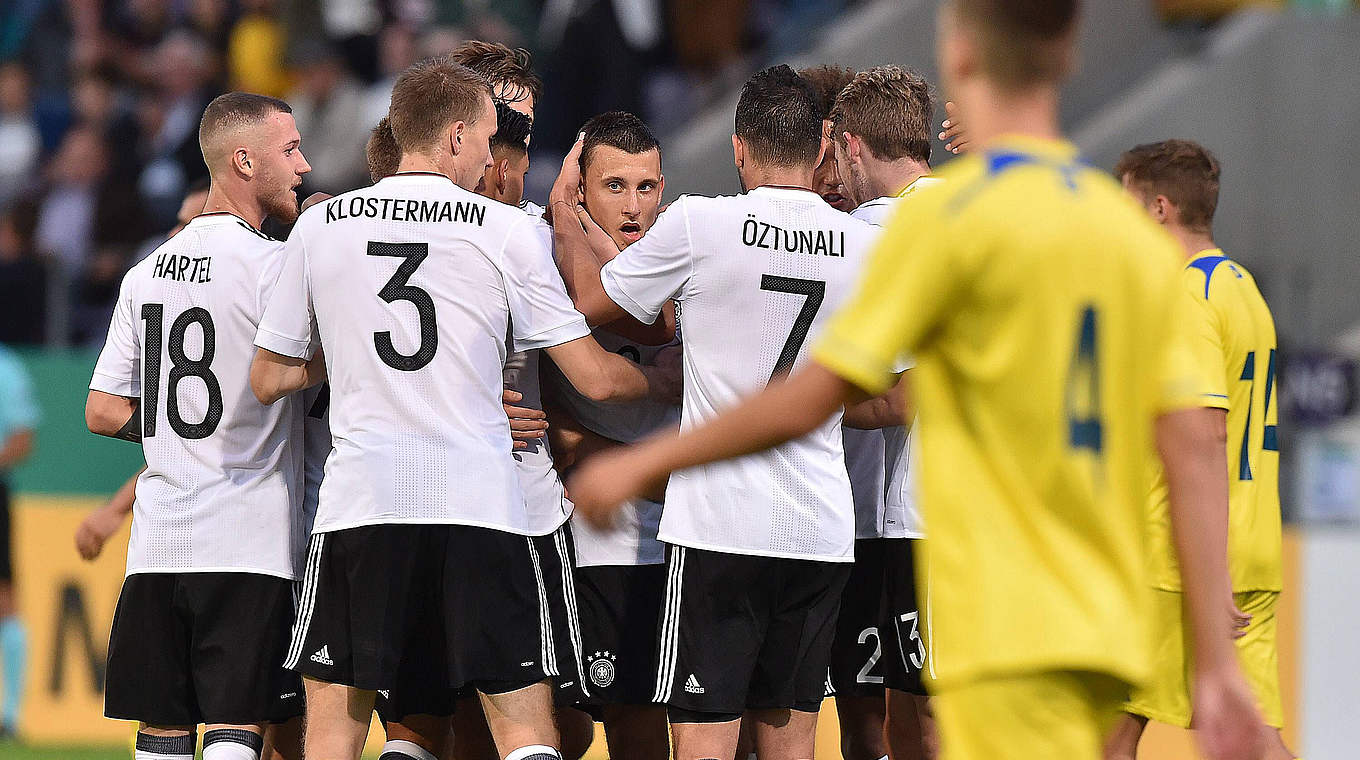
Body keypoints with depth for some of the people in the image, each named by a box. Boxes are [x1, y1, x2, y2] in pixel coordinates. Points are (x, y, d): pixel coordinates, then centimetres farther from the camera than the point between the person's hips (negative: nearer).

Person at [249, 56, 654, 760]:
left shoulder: (318, 226, 7)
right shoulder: (507, 231, 1)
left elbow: (269, 379, 15)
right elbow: (595, 377, 3)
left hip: (361, 502, 1)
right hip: (481, 503, -1)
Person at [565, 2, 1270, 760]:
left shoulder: (948, 214, -7)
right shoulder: (1137, 233, 11)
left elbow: (807, 402, -6)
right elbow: (1194, 453, 5)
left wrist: (643, 465, 7)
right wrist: (1219, 662, 5)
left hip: (1008, 640, -7)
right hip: (1106, 638, 7)